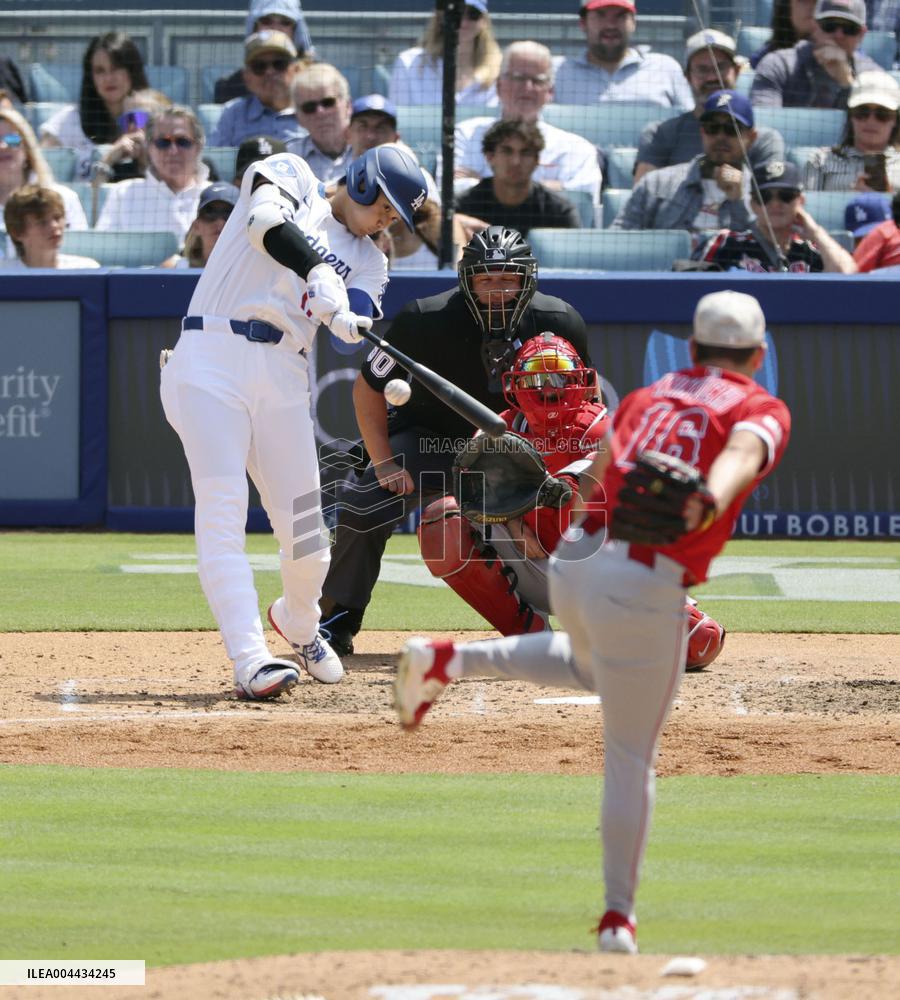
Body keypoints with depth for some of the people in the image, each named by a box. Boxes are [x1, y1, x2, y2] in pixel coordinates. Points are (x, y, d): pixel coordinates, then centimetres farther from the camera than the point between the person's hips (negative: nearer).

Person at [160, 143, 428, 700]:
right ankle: (251, 662, -25)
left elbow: (355, 330, 0)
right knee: (223, 511, -19)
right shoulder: (292, 177, 6)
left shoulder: (368, 262, 18)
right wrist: (320, 276, -33)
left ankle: (299, 623, 34)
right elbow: (266, 221, -18)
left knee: (305, 531, 1)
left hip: (282, 378, 5)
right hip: (211, 364, -5)